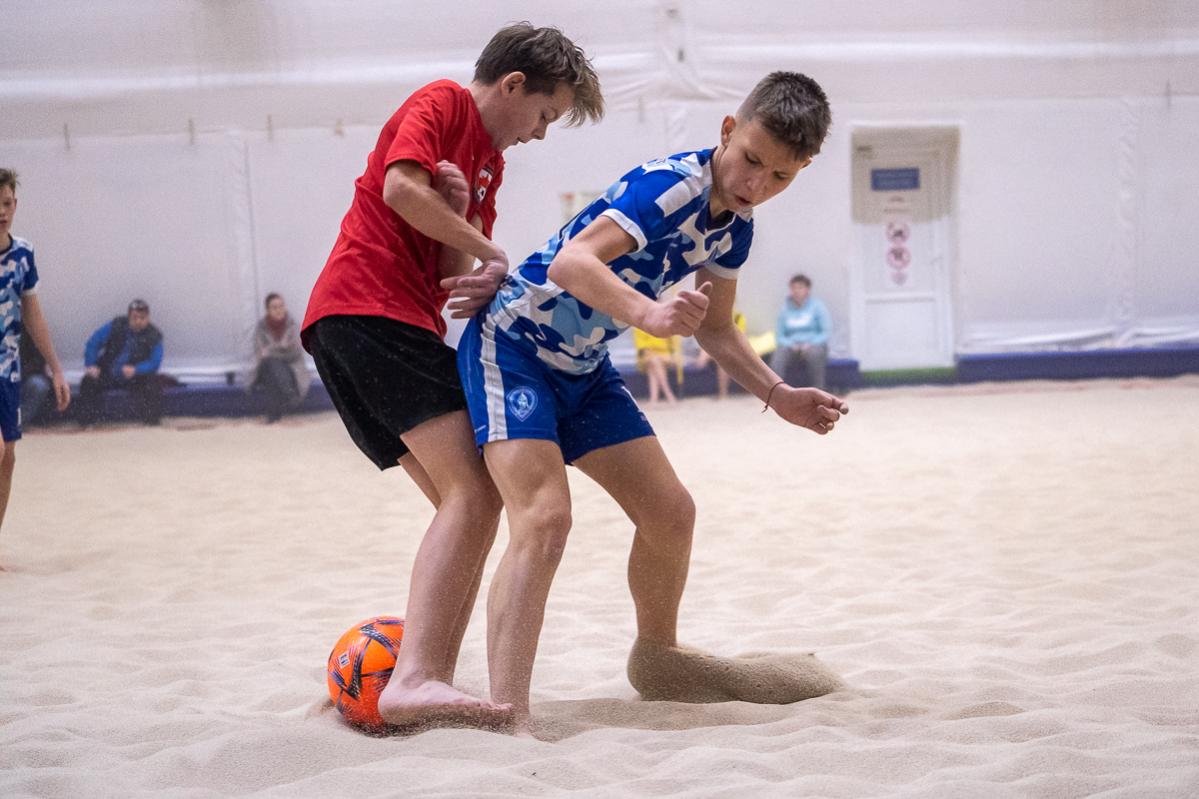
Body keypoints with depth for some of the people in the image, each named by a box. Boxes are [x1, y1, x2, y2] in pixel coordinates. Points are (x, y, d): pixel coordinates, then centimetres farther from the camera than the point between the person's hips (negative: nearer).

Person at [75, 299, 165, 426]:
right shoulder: (115, 326, -8)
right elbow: (93, 343, -6)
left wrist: (135, 370, -32)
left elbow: (154, 363, -14)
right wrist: (90, 365, -19)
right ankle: (86, 419, -15)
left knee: (153, 382, -28)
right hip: (107, 375, 1)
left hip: (134, 377, -1)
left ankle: (151, 418, -18)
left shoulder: (154, 336, -9)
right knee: (88, 381, -25)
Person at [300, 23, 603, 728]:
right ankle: (416, 678, -33)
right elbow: (400, 186, -18)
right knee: (474, 493, -21)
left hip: (408, 325, 10)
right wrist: (491, 251, -7)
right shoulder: (442, 103, 1)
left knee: (468, 504, 7)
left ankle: (428, 681, 2)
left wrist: (468, 244, -11)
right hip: (367, 307, -10)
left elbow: (451, 271, 11)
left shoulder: (490, 163, 25)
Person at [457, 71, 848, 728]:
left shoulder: (734, 226, 2)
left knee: (670, 512, 10)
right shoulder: (670, 186, -25)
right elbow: (571, 262, -37)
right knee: (544, 518, -24)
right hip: (513, 346, -8)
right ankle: (507, 716, -27)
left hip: (583, 370, 9)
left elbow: (714, 328, 16)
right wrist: (648, 314, -53)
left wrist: (778, 396, 6)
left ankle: (655, 656, 35)